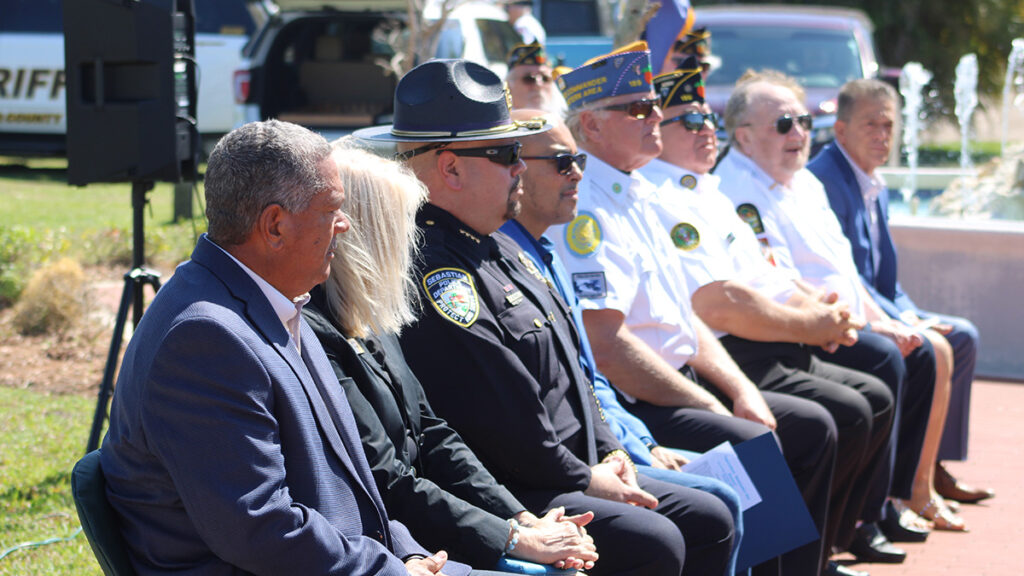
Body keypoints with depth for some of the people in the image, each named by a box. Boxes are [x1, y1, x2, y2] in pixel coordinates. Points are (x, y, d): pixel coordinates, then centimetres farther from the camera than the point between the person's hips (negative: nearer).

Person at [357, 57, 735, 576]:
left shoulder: (494, 247, 16)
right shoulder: (431, 270, -20)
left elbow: (565, 367, 21)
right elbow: (499, 417, -23)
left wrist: (607, 453, 10)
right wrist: (586, 480, -12)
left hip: (571, 472, 11)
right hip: (498, 494, -11)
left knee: (708, 520, 8)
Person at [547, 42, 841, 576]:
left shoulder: (636, 195, 16)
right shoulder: (585, 210, -16)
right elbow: (605, 344, -23)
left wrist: (741, 390, 5)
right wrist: (710, 407, -16)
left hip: (682, 385, 10)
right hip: (628, 406, -10)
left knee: (811, 425, 9)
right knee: (753, 443, -26)